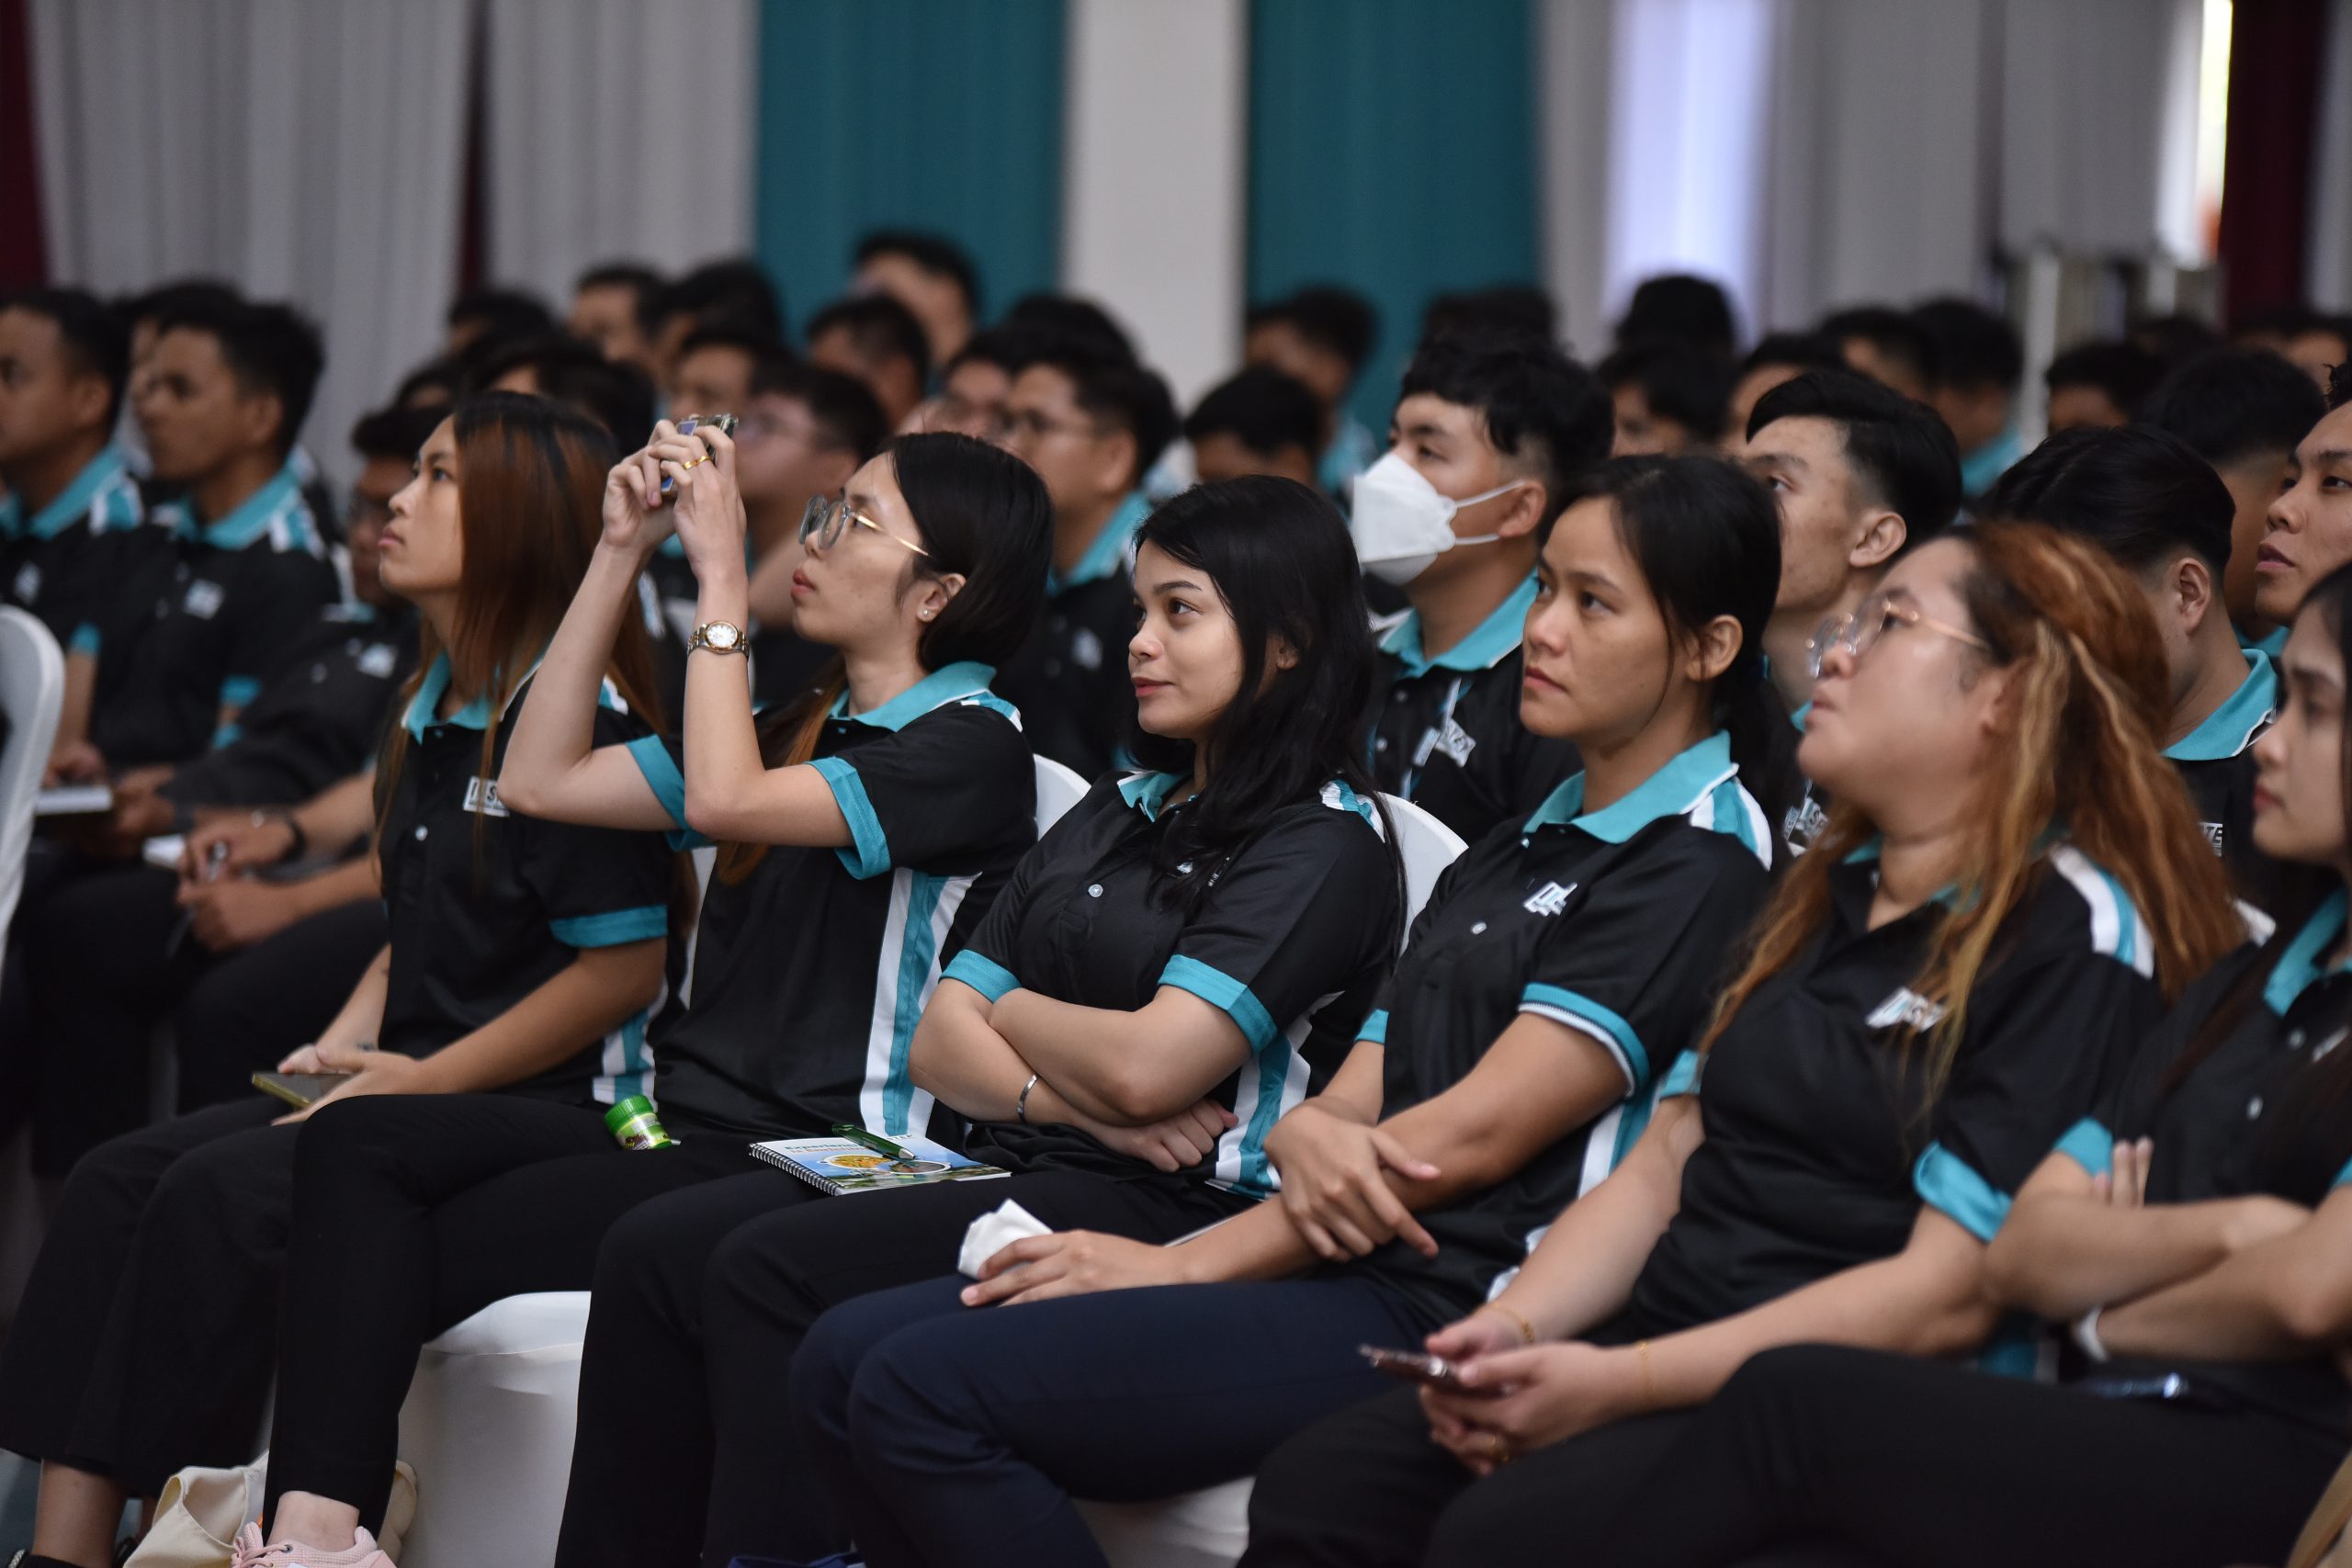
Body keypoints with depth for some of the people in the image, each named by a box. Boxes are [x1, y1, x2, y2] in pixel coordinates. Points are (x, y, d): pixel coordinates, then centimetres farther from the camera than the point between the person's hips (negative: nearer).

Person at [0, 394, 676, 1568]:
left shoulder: (579, 717, -13)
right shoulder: (433, 712, 17)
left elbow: (625, 966, -16)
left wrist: (430, 1079, -15)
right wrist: (346, 1042, 7)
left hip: (538, 1109, -9)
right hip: (410, 1083, 9)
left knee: (222, 1196, -26)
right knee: (116, 1182, -10)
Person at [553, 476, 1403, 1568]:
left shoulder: (1328, 844, -3)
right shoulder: (1118, 813, 22)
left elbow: (1144, 1066, -15)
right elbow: (940, 1044, 15)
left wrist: (1010, 1011, 5)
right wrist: (1068, 1099, -7)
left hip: (1161, 1213, -8)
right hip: (1004, 1171, 8)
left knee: (770, 1268, -26)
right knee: (658, 1247, -12)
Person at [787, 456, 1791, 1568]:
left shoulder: (1700, 864, -5)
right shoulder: (1509, 854, 24)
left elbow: (1475, 1132, -12)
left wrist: (1186, 1261, -11)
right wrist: (1306, 1135, -10)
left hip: (1441, 1309, -9)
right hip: (1331, 1268, 9)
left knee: (929, 1388, -21)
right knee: (846, 1359, -6)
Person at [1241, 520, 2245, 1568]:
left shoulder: (2072, 940, -7)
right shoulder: (1822, 898, 21)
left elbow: (1949, 1294, -15)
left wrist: (1619, 1383, -18)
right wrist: (1511, 1327, -1)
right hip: (1665, 1347, 8)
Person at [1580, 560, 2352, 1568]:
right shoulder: (2248, 983, 26)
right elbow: (2023, 1252, 16)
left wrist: (2114, 1319, 6)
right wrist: (2224, 1231, -4)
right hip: (2114, 1436, 7)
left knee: (1801, 1403, -24)